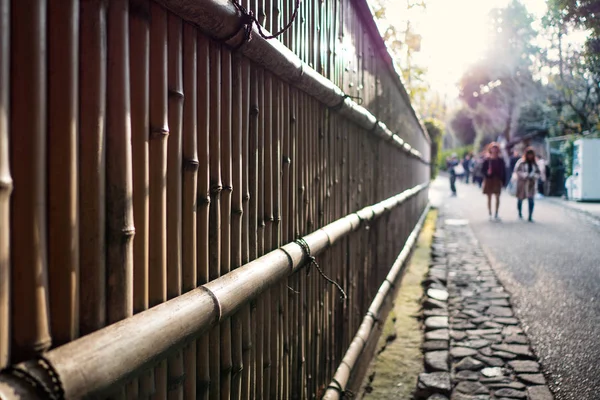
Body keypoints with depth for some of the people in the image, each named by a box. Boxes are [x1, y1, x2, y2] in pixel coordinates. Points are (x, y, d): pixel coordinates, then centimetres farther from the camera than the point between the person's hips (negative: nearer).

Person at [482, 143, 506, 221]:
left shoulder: (500, 160, 0)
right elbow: (484, 170, 0)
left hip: (497, 181, 1)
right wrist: (487, 173, -22)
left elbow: (503, 171, 1)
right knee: (489, 198, 4)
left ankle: (496, 214, 13)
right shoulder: (487, 160, -3)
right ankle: (490, 214, 11)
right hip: (489, 180, -1)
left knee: (497, 197, 2)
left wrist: (503, 181, -4)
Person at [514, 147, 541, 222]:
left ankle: (530, 217, -9)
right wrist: (525, 175, -18)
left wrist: (534, 175, -9)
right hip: (522, 182, -2)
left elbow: (538, 172, 12)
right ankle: (520, 213, 30)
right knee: (520, 199, 9)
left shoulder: (534, 164, 10)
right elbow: (516, 170, -9)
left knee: (531, 200, -9)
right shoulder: (521, 162, -3)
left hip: (531, 183, 2)